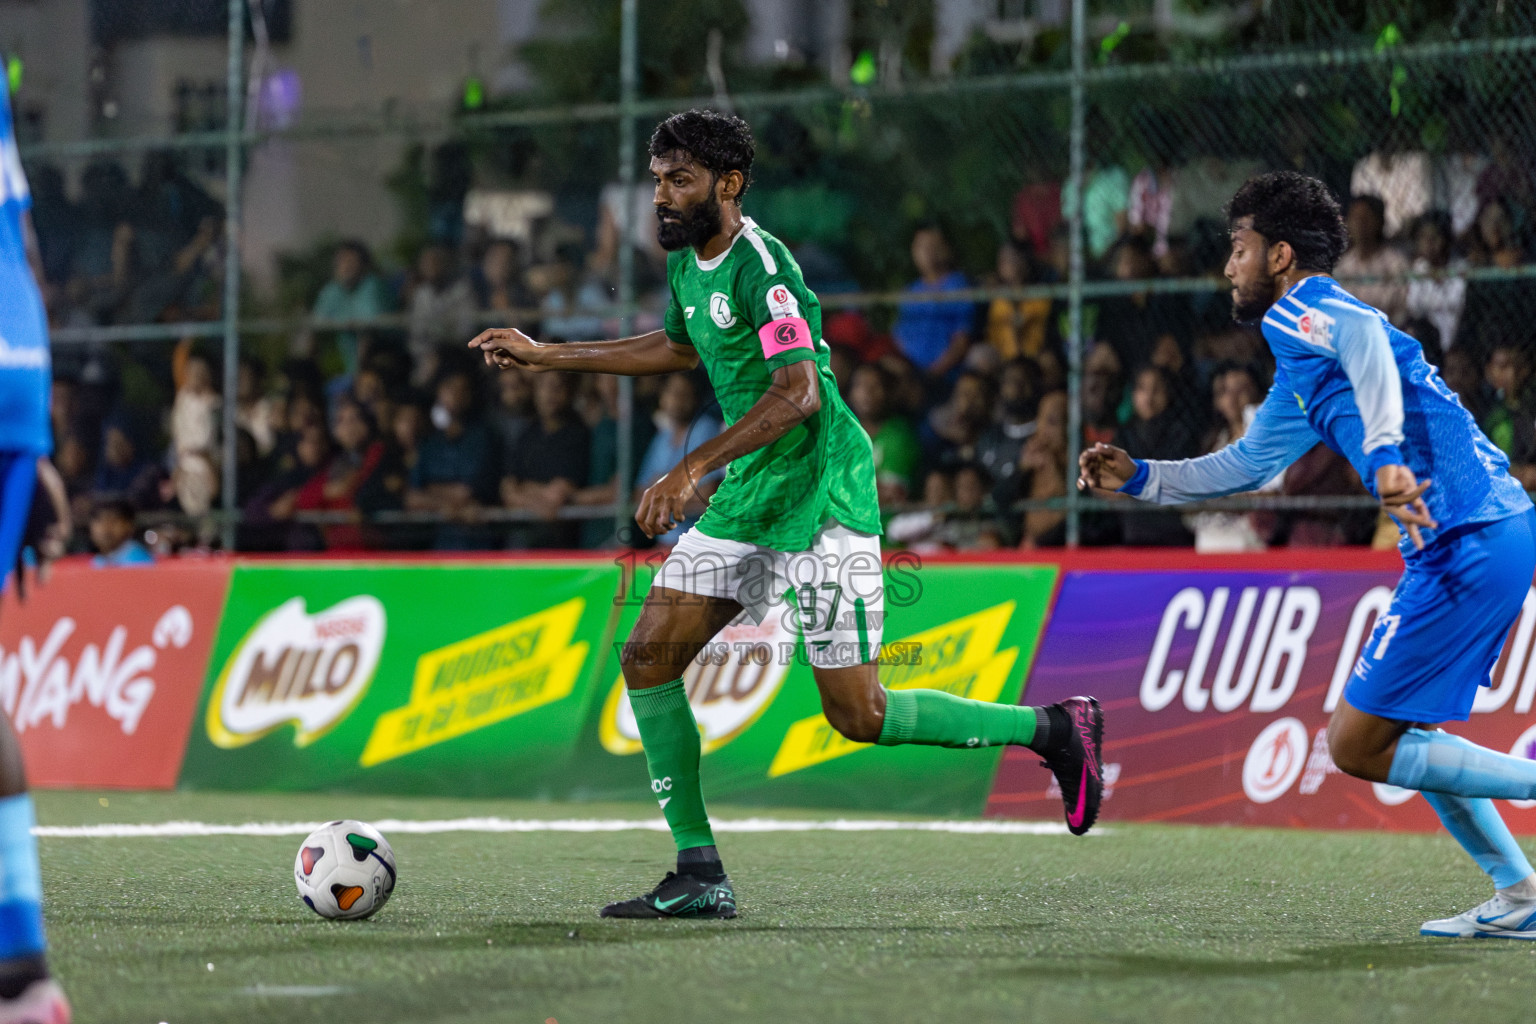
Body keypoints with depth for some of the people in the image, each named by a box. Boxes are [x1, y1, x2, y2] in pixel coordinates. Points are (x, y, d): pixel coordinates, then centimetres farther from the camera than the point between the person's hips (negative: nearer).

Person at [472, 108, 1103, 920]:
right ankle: (699, 874, 4)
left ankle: (1054, 730, 9)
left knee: (858, 714, -8)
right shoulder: (687, 263, 10)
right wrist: (546, 357, 31)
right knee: (648, 656, 0)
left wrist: (693, 469, -35)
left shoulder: (759, 266, -19)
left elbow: (799, 393, -29)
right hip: (746, 501, 9)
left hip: (820, 500, -9)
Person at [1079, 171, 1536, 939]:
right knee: (1392, 728, 19)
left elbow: (1366, 334, -27)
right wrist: (1140, 479, 35)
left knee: (1358, 746, -4)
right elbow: (1248, 464, 39)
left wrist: (1384, 452, -39)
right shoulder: (1300, 378, 26)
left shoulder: (1296, 315, -4)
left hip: (1469, 546, -10)